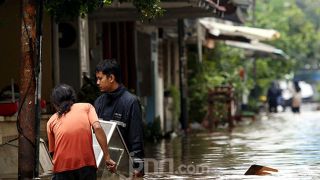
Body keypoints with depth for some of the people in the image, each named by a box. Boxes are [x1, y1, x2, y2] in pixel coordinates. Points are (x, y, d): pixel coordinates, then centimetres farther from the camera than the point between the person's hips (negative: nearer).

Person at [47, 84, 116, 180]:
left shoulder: (51, 121, 18)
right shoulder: (86, 107, 14)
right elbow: (97, 128, -3)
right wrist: (107, 157, -4)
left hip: (62, 167, 1)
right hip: (86, 164, -1)